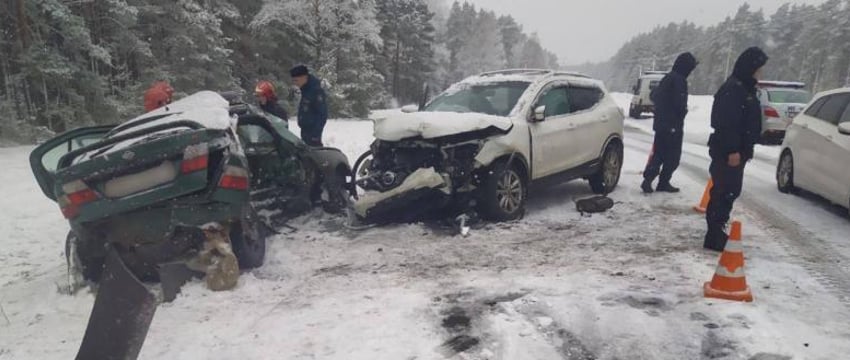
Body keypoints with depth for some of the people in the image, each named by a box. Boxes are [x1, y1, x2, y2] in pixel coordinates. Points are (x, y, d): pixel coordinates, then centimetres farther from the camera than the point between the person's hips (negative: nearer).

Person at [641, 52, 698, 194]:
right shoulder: (679, 80, -15)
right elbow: (679, 103, -20)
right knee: (673, 156, 2)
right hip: (673, 125, -9)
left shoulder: (667, 78, 13)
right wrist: (683, 111, 0)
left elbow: (653, 95, 24)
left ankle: (648, 179, 4)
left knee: (658, 153, 12)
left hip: (661, 123, 9)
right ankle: (664, 183, 5)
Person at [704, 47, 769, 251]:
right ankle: (714, 238, -4)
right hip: (728, 152, -10)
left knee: (728, 191, 15)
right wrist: (732, 150, -25)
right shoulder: (733, 88, -15)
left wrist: (746, 149, 22)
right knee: (726, 192, -9)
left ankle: (716, 231, 25)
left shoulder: (745, 88, 18)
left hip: (737, 150, 10)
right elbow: (727, 123, -22)